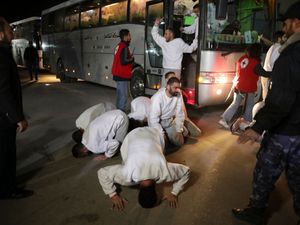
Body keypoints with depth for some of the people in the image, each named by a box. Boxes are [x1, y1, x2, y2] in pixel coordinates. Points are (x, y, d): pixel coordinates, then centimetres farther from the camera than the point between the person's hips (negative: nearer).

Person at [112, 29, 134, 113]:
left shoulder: (119, 46, 12)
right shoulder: (124, 47, -17)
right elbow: (123, 61, -25)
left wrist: (129, 57, 8)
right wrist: (132, 59, -9)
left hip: (118, 74, 10)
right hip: (123, 75, -10)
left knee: (120, 93, 18)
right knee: (124, 95, -5)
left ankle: (119, 110, 28)